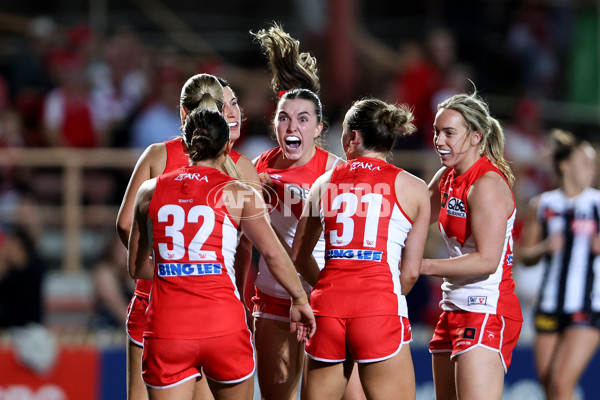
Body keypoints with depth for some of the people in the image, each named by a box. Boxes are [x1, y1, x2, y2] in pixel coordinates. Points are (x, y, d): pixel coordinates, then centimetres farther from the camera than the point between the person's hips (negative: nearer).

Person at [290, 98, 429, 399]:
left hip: (327, 306, 3)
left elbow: (299, 256, 21)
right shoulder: (413, 188, 6)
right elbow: (410, 272, 3)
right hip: (380, 306, -3)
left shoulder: (325, 183, 13)